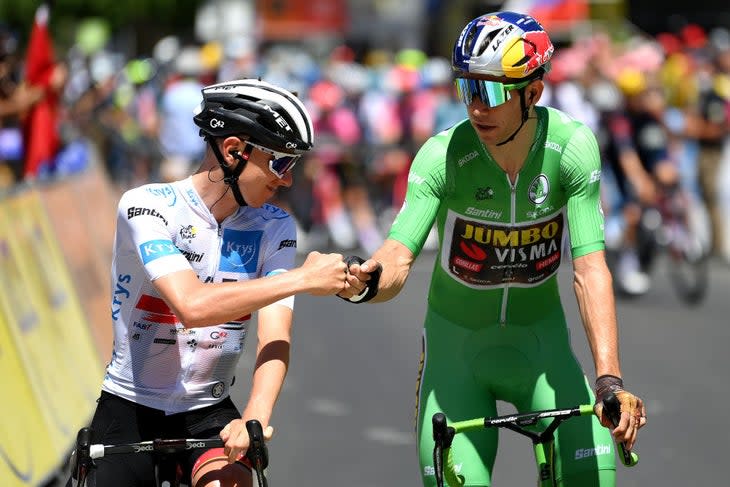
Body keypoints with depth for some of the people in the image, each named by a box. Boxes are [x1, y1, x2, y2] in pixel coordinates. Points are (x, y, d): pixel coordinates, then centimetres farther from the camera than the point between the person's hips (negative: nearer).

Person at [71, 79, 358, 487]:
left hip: (209, 413, 2)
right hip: (131, 411, -2)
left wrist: (256, 418, -33)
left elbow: (275, 334, -15)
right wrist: (303, 278, -26)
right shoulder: (148, 206, -15)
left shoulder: (274, 228, -3)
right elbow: (192, 305, -30)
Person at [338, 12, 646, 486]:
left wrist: (610, 380, -36)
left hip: (539, 339, 0)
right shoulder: (442, 155, -21)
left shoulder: (573, 147, -20)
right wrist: (369, 280, -54)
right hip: (456, 341, 0)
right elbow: (399, 257, -29)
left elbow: (590, 269, -25)